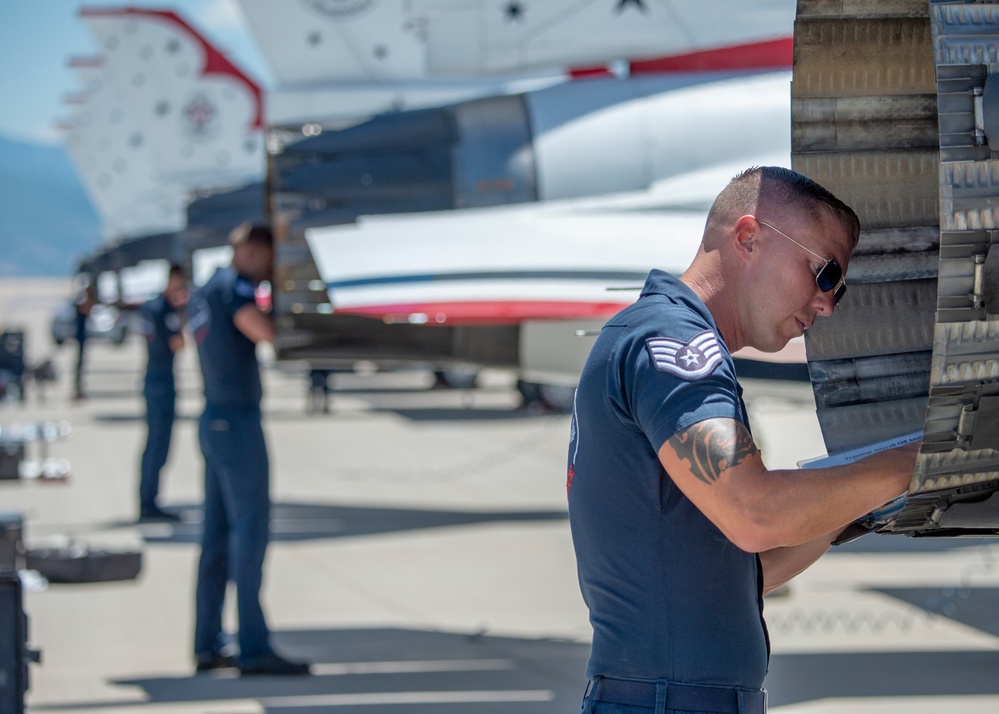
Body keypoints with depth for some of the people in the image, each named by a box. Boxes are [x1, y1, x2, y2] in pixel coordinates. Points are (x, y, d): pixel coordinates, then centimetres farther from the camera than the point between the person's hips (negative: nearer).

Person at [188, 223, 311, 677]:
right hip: (237, 422, -10)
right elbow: (268, 333, -24)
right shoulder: (232, 286, -11)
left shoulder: (203, 295, 18)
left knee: (218, 535, 9)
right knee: (251, 529, -9)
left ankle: (208, 645, 10)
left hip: (214, 422, 10)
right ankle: (254, 649, -11)